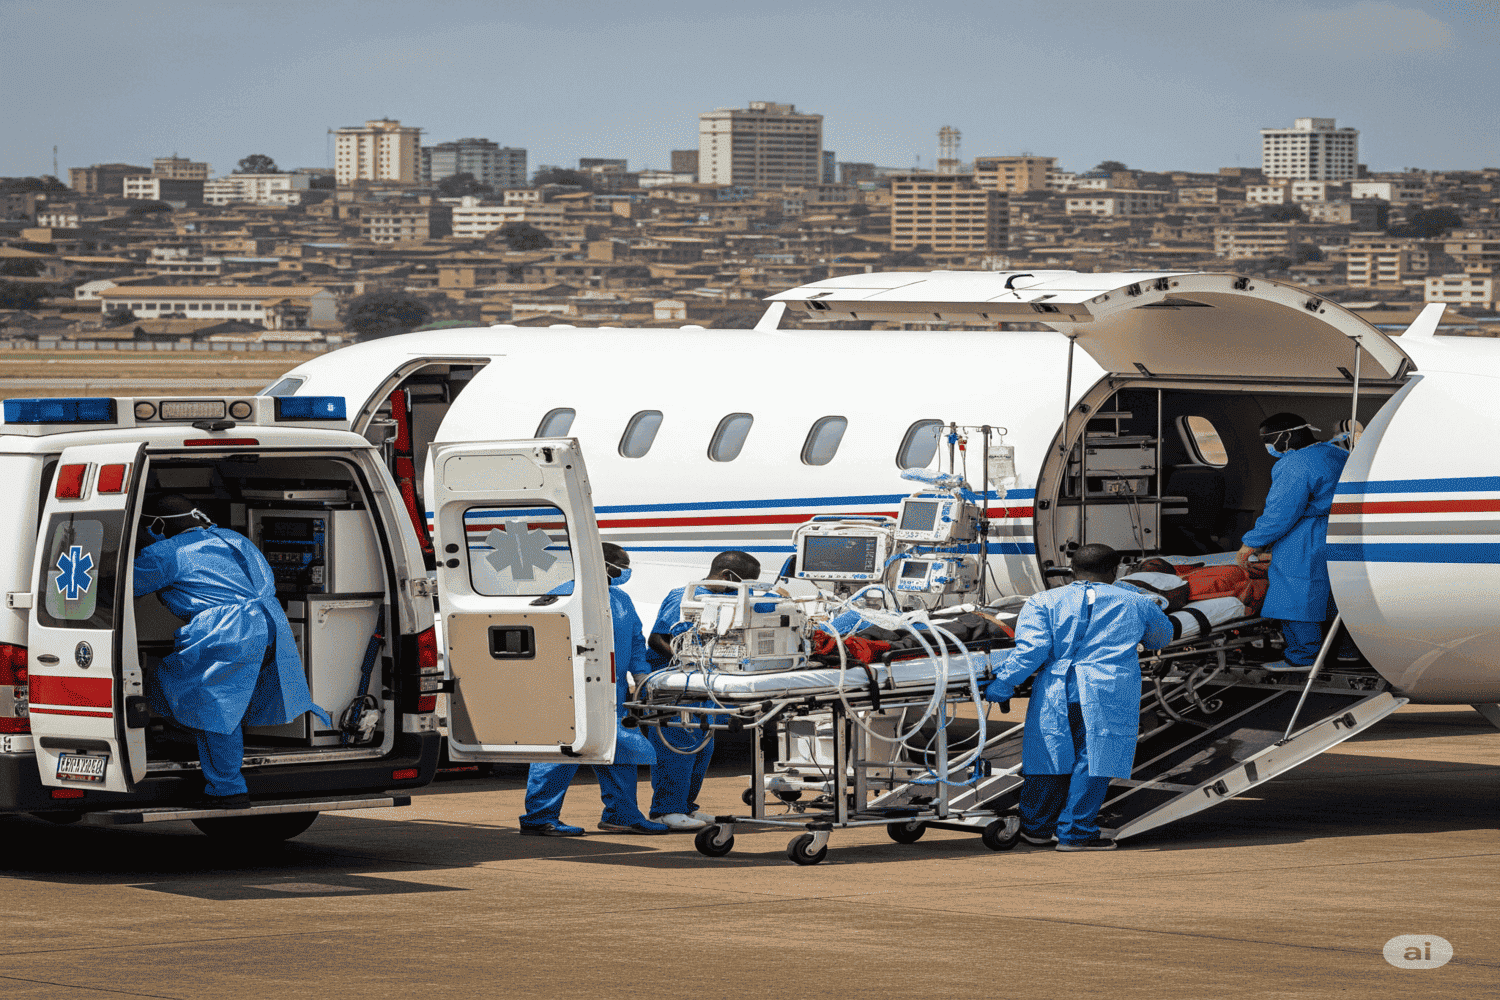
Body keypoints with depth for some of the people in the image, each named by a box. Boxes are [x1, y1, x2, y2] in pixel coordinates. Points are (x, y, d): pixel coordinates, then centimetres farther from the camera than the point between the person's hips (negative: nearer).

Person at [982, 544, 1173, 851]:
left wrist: (1001, 683, 0)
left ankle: (1035, 828, 22)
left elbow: (1031, 650, -1)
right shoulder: (1134, 604, 18)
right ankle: (1075, 832, -3)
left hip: (1055, 689, 2)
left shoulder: (1044, 602, 13)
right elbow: (1162, 636, 37)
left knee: (1050, 755, 10)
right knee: (1092, 759, 0)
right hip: (1108, 692, -2)